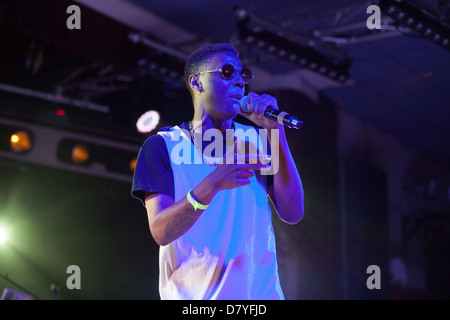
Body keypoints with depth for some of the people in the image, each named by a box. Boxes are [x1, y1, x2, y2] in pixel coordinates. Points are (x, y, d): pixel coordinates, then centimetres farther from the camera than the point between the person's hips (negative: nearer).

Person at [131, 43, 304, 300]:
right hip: (192, 294, -3)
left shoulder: (254, 140, 7)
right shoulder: (163, 146, -1)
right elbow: (161, 231, -13)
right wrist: (212, 185, -29)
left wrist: (276, 131, -10)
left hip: (261, 291, 3)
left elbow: (293, 214, -5)